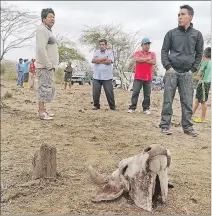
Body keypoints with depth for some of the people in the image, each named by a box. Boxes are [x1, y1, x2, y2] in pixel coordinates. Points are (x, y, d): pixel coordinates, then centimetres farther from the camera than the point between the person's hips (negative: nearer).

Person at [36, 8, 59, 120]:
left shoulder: (48, 31, 21)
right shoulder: (42, 30, -10)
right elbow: (41, 49, -22)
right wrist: (49, 65, -20)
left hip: (49, 67, 10)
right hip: (44, 67, -10)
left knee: (49, 89, 13)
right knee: (44, 89, -10)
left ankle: (43, 110, 20)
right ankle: (41, 113, -7)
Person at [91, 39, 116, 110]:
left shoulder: (109, 52, 4)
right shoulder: (96, 52, 12)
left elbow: (109, 61, -12)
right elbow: (93, 60, -4)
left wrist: (99, 61, -5)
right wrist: (104, 59, -9)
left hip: (107, 77, -2)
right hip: (96, 77, 3)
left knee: (109, 92, -1)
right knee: (95, 92, 3)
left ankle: (112, 106, 10)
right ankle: (96, 105, 17)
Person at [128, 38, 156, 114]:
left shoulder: (152, 54, 12)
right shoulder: (137, 53, 8)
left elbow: (154, 62, -7)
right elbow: (137, 59, -14)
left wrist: (142, 60, -7)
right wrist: (147, 59, -7)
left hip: (148, 78, 2)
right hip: (138, 77, -1)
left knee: (147, 94, 4)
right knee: (135, 93, 0)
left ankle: (146, 108, 9)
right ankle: (132, 107, 5)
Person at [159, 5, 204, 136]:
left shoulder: (197, 34, 6)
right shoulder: (171, 33, 4)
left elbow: (199, 54, 11)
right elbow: (164, 51, 6)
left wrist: (193, 69, 3)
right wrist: (168, 67, -5)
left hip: (187, 74, 1)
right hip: (172, 72, -1)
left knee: (188, 102, 3)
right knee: (168, 100, -1)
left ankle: (188, 127, 12)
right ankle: (165, 125, 6)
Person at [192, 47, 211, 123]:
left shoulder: (205, 62, -16)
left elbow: (199, 74, -17)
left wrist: (200, 79, -3)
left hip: (204, 83, -9)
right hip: (208, 82, 9)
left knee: (203, 101, 0)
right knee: (197, 99, 16)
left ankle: (202, 118, 8)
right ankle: (192, 114, 25)